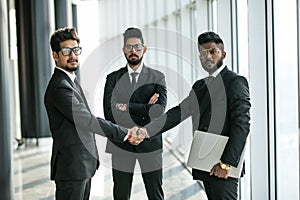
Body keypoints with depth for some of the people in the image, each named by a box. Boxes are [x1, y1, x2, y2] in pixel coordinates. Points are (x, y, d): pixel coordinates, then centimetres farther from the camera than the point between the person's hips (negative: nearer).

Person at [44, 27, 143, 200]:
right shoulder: (60, 88, -19)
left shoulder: (71, 80, 14)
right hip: (72, 168, -10)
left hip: (84, 166, 10)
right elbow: (88, 121, -23)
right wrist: (127, 134, -18)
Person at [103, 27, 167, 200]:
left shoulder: (157, 77, 4)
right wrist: (145, 109, -12)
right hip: (121, 145, 1)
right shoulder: (113, 78, 6)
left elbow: (159, 110, -12)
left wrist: (126, 107, -12)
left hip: (150, 144, -1)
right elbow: (109, 112, -8)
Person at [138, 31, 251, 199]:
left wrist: (227, 163, -19)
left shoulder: (236, 82, -4)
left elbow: (242, 123, -13)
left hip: (223, 168, -7)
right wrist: (146, 131, -4)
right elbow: (178, 112, 10)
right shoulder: (200, 86, 19)